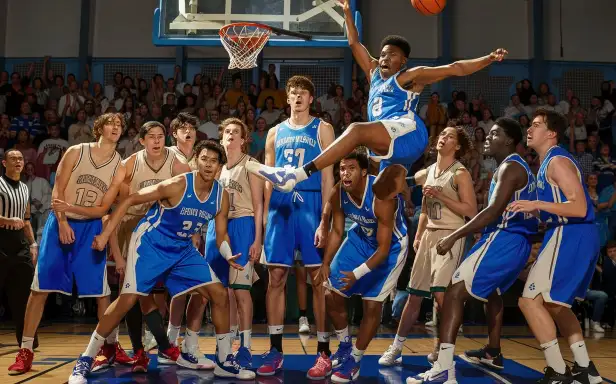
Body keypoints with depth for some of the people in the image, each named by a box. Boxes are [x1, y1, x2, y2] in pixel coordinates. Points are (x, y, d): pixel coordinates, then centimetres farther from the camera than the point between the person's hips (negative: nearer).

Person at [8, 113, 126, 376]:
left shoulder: (119, 168, 1)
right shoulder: (76, 152, -1)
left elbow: (103, 209, -4)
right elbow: (58, 190, -4)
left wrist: (71, 208, -17)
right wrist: (62, 222, -16)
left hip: (91, 228, 1)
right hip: (60, 224, -1)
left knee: (100, 290, 2)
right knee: (40, 287, -4)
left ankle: (111, 344, 16)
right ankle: (25, 351, 3)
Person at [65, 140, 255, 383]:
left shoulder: (221, 196, -6)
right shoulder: (177, 185, -22)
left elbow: (221, 234, 4)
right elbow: (129, 200, -16)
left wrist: (229, 257, -18)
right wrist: (105, 234, -18)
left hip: (183, 249, 6)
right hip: (150, 244, -5)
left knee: (220, 295, -2)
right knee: (127, 300, -13)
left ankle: (224, 361, 10)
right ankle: (85, 361, 3)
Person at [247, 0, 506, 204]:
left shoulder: (410, 76, 14)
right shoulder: (374, 73, 32)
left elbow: (454, 69, 11)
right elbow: (355, 44, 35)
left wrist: (489, 59, 4)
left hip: (407, 132, -10)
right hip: (391, 150, 10)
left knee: (357, 129, -31)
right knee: (386, 196, 5)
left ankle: (296, 174, -45)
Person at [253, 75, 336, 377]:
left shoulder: (322, 129, 5)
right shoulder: (275, 132, 15)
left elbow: (327, 176, -2)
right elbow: (268, 179, 15)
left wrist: (326, 219, -12)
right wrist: (264, 216, 6)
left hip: (310, 204, -3)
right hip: (280, 206, 4)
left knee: (319, 279, -1)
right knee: (276, 278, 3)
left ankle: (323, 351, 8)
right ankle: (275, 350, 12)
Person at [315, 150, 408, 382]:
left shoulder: (382, 197, -36)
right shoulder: (338, 194, -20)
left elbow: (383, 248, -31)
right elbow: (336, 231, -4)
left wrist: (356, 274, -39)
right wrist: (326, 264, -14)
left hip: (390, 245, -5)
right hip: (360, 237, 6)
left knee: (372, 305, -6)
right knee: (331, 295, 4)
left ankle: (354, 361, 14)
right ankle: (345, 347, 28)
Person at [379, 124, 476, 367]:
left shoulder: (460, 173, -6)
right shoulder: (428, 172, 14)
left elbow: (471, 211, -14)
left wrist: (440, 195, -18)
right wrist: (418, 237, 15)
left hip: (450, 236, -6)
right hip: (429, 235, 6)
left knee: (441, 294, -17)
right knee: (414, 296, 9)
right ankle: (396, 348, 18)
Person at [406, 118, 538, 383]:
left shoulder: (510, 167, -12)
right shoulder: (520, 167, 20)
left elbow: (494, 211, -23)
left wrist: (454, 236, -23)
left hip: (503, 240, -11)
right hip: (518, 242, 11)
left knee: (455, 291, -16)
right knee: (492, 292, 31)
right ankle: (493, 353, 45)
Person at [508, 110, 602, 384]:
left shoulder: (557, 161, -12)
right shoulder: (549, 162, 19)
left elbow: (579, 208, -21)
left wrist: (537, 204, -26)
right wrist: (532, 211, 22)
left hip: (571, 236, -11)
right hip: (575, 237, 11)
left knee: (530, 300, -9)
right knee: (555, 304, 21)